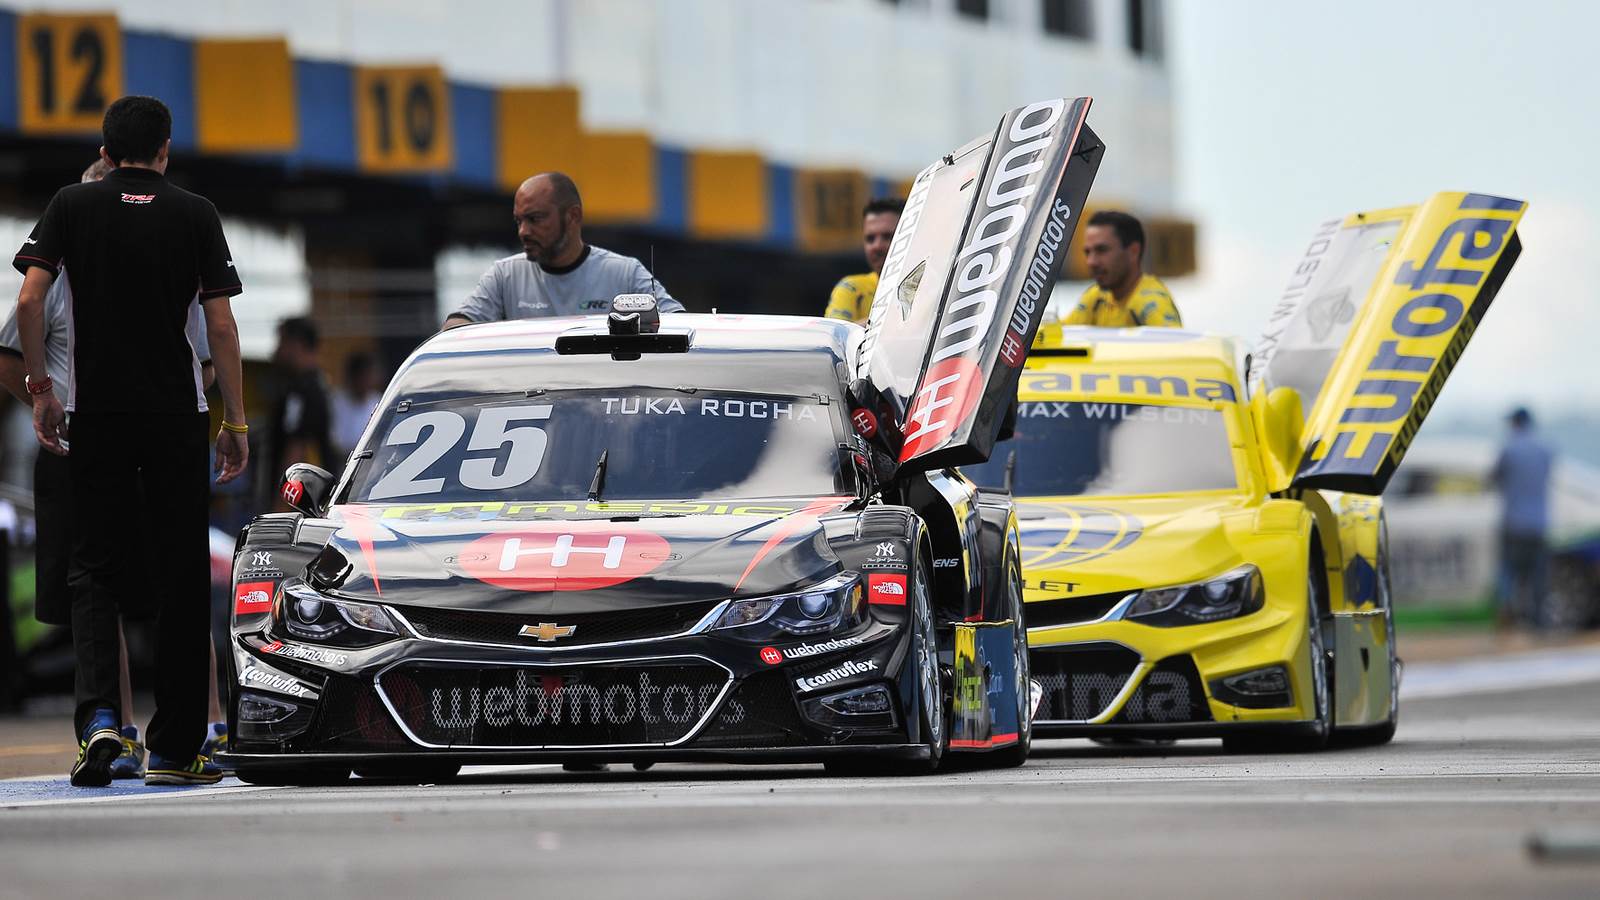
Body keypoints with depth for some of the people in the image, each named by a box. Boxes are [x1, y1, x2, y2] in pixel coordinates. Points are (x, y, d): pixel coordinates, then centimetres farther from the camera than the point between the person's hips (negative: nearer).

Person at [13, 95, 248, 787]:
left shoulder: (72, 206, 3)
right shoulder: (195, 214, 3)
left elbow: (29, 299, -7)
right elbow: (221, 324, -2)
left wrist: (39, 387, 2)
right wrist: (236, 422, 3)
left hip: (96, 412, 0)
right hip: (178, 416, 0)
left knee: (93, 568, 6)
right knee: (184, 574, 5)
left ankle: (99, 715, -17)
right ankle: (175, 749, 5)